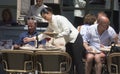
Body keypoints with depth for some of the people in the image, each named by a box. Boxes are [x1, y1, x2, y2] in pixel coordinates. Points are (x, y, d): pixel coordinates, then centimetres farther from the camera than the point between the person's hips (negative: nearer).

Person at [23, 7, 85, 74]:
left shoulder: (59, 18, -19)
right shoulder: (51, 24, 7)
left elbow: (67, 31, -24)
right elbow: (44, 34, 13)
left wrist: (56, 35, -24)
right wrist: (31, 39, 7)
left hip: (76, 39, -9)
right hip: (69, 41, 9)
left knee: (78, 61, -7)